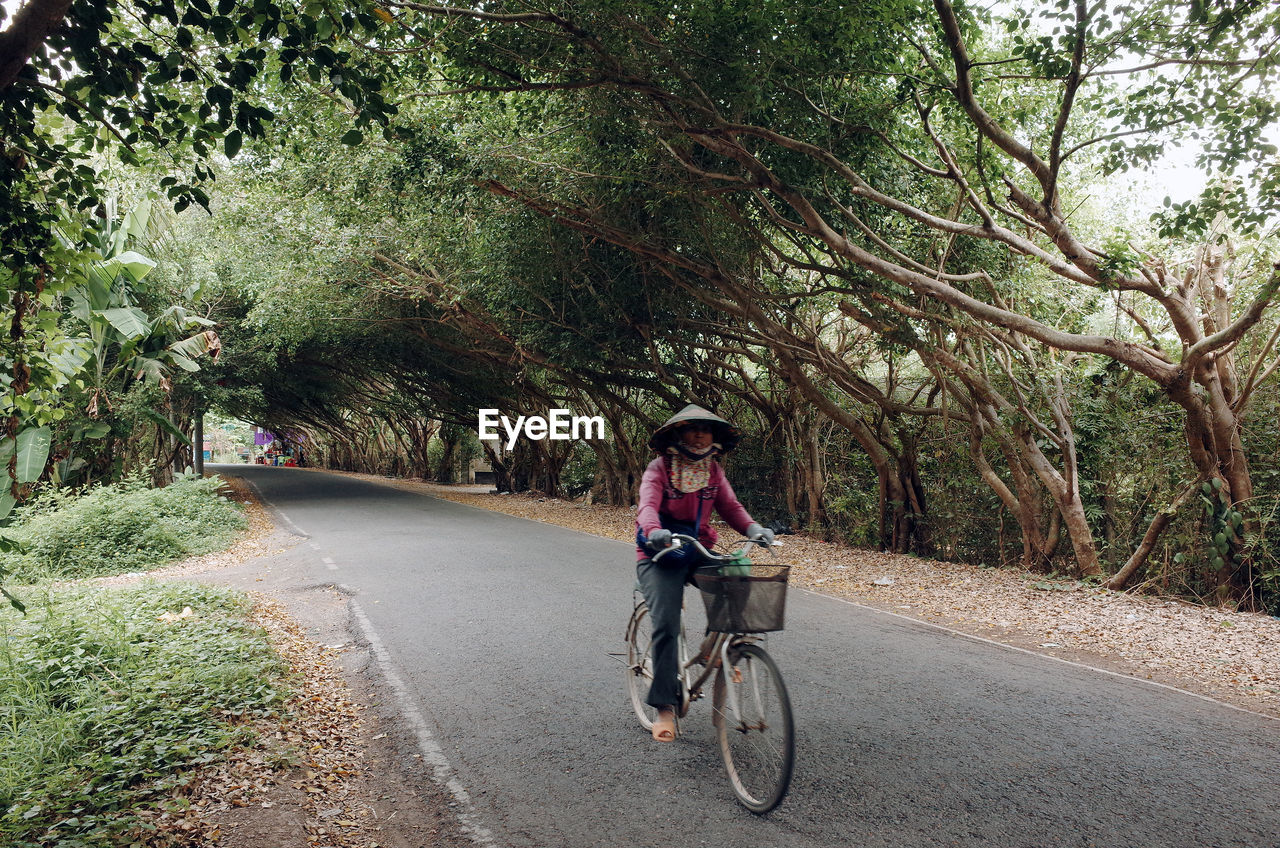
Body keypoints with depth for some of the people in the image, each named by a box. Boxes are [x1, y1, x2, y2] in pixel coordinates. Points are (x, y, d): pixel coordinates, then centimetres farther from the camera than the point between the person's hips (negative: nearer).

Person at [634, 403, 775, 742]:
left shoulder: (713, 471, 8)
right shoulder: (660, 468, -8)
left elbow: (730, 506, 0)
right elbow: (648, 505, -22)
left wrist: (752, 527, -21)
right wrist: (654, 531, -45)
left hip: (699, 550, 5)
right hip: (660, 554, -4)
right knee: (666, 624, -19)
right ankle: (664, 707, -11)